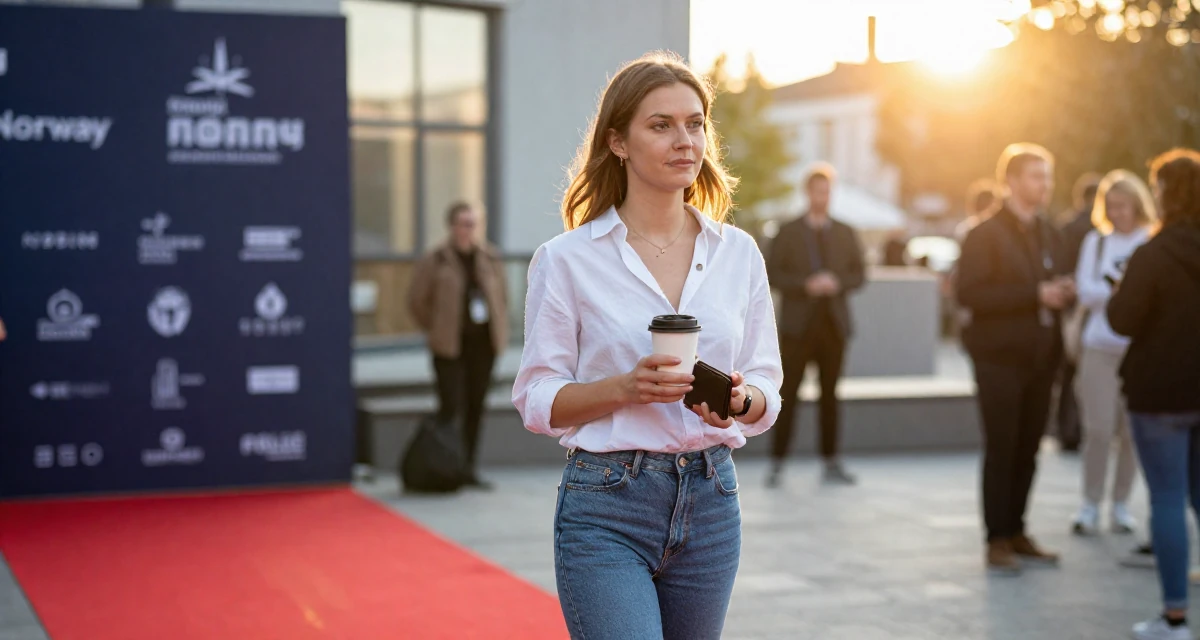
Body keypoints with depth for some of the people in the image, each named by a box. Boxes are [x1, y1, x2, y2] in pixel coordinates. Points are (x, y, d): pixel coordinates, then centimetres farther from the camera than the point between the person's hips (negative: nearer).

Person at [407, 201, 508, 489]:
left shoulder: (490, 258, 8)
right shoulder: (435, 261, -6)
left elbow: (502, 295, 18)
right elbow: (417, 301, -1)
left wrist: (498, 328, 10)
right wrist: (437, 331, 1)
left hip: (483, 345, 5)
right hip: (451, 347, -4)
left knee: (476, 407, 8)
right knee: (451, 406, -8)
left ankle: (468, 468, 16)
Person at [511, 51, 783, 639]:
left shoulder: (738, 253, 7)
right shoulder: (567, 260, -3)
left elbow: (767, 388, 10)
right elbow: (537, 400, -3)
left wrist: (739, 398, -12)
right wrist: (625, 388, -20)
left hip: (710, 500, 4)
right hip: (606, 508, -4)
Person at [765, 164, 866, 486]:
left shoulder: (845, 234, 11)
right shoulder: (788, 232, 2)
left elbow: (858, 275, 10)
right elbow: (772, 275, -3)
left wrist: (837, 283, -10)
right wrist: (805, 285, -16)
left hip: (834, 323, 3)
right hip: (798, 324, -3)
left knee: (830, 395, 6)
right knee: (789, 394, -4)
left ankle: (831, 463, 11)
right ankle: (777, 463, 0)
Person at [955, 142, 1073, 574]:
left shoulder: (1049, 235, 17)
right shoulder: (985, 234, -6)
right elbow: (969, 293, -17)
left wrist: (1063, 293, -4)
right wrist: (1035, 295, -20)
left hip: (1040, 358, 6)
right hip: (1000, 357, -6)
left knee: (1027, 451, 7)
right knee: (1001, 449, -4)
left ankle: (1016, 533, 17)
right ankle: (997, 541, 1)